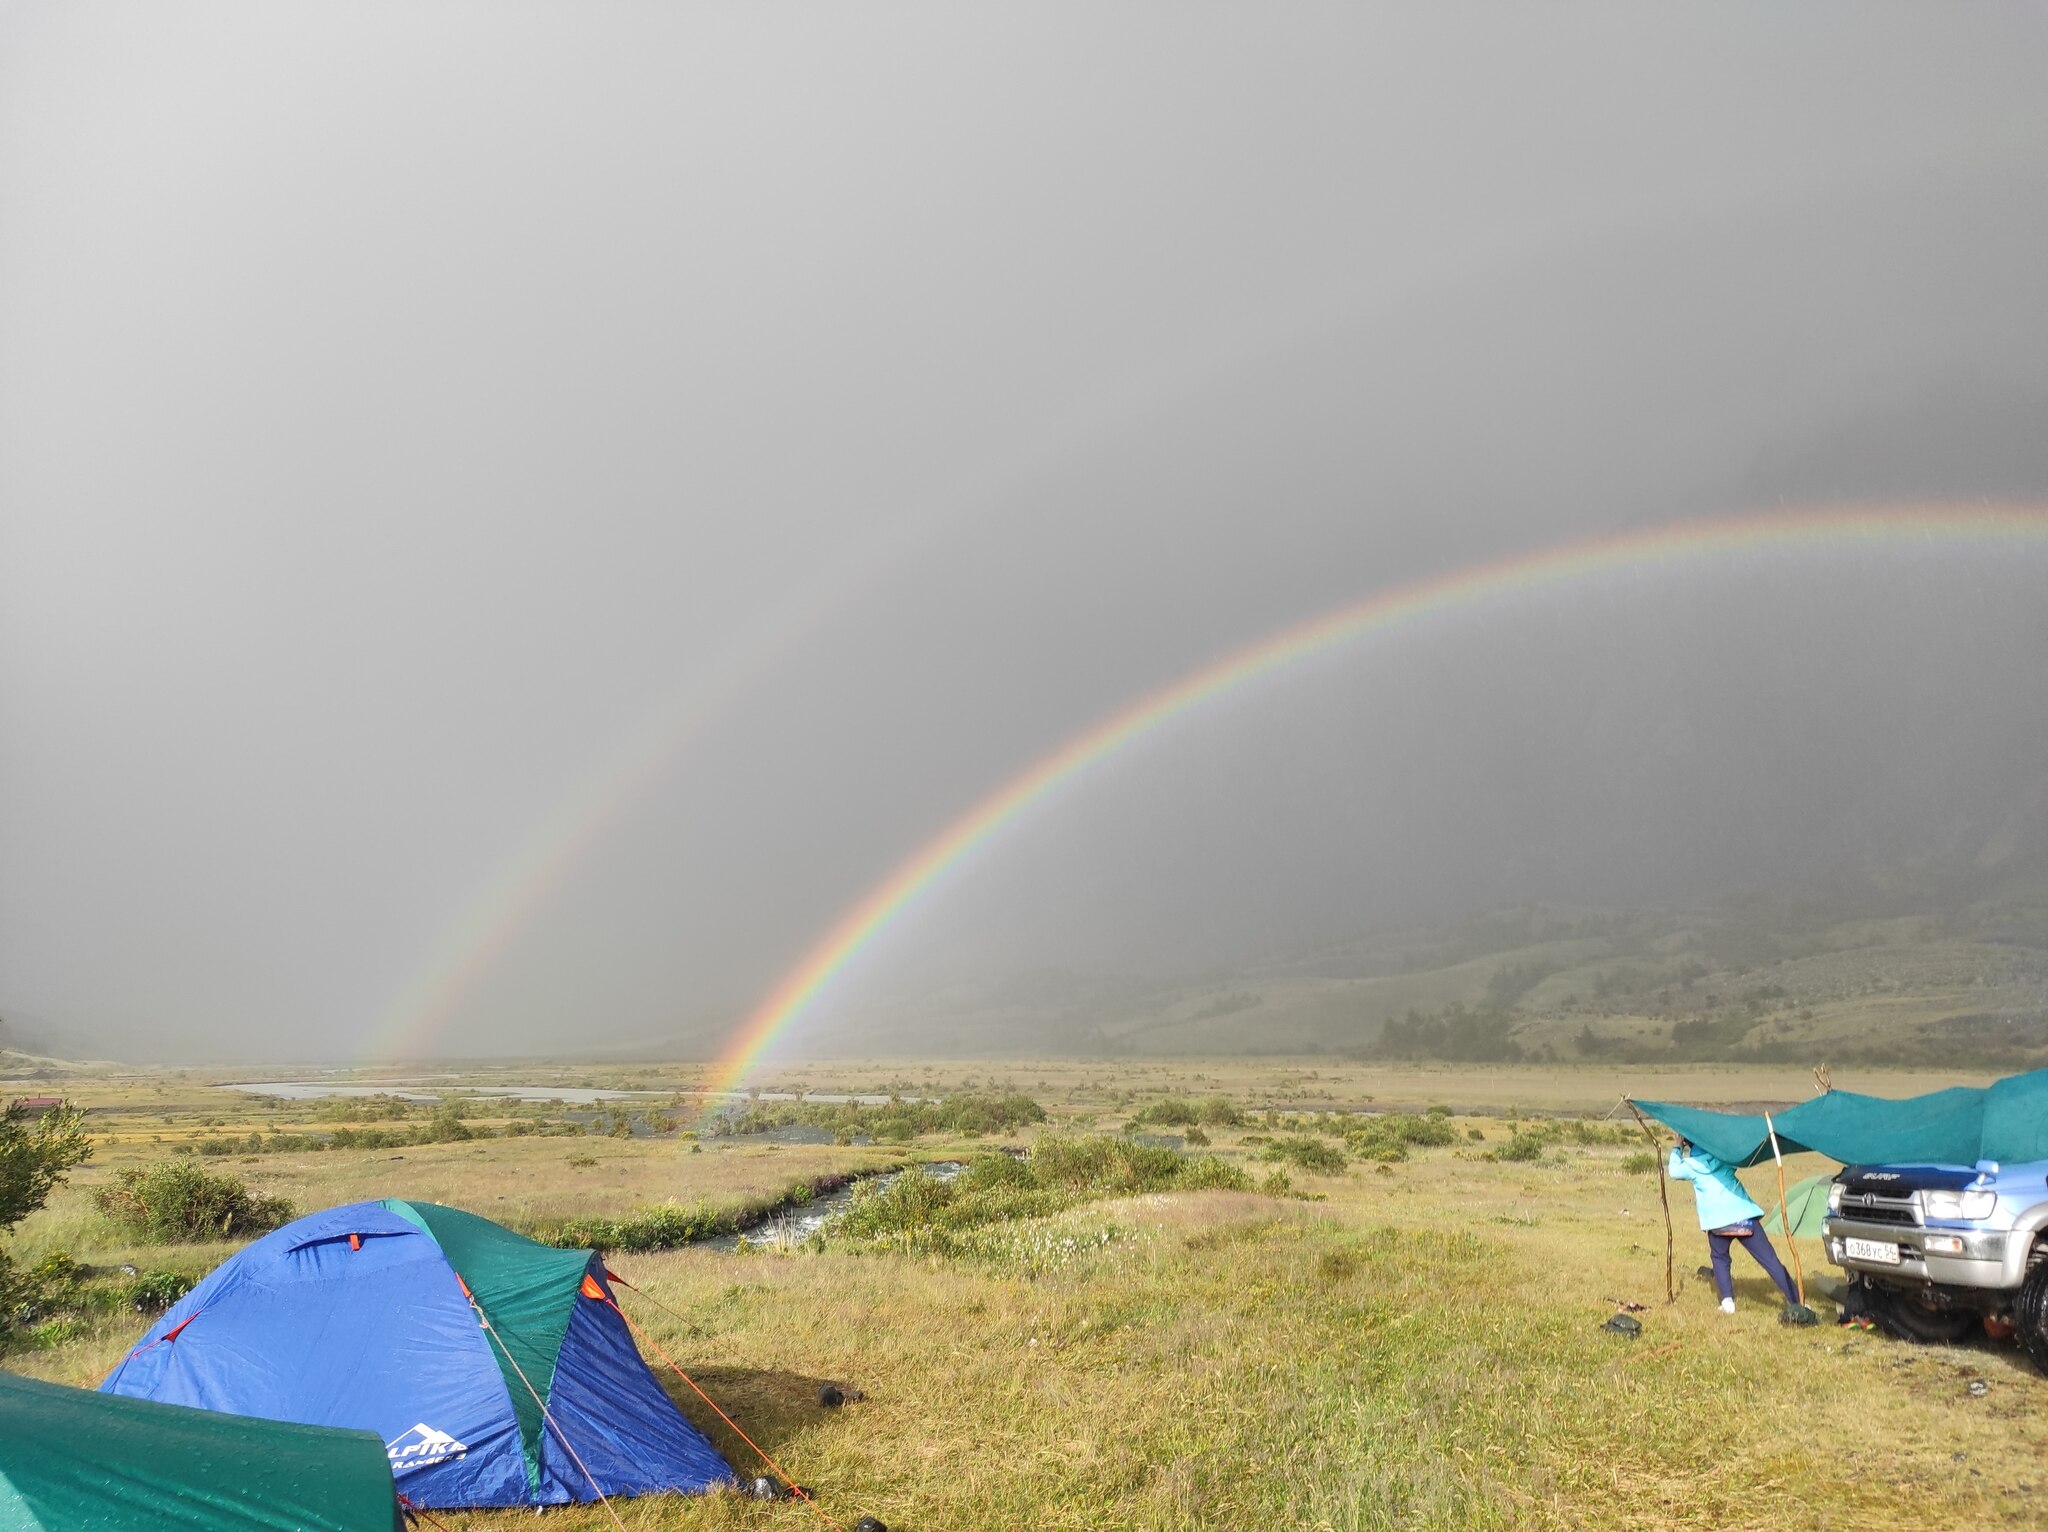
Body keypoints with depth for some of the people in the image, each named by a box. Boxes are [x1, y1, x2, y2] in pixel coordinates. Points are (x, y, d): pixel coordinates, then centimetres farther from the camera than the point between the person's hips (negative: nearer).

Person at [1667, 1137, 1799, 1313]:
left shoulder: (1691, 1164, 4)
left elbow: (1674, 1172, 21)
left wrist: (1676, 1149, 30)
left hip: (1718, 1221, -2)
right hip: (1744, 1216, 2)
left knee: (1720, 1259, 20)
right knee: (1770, 1260, 1)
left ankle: (1727, 1301, 5)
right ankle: (1797, 1302, -5)